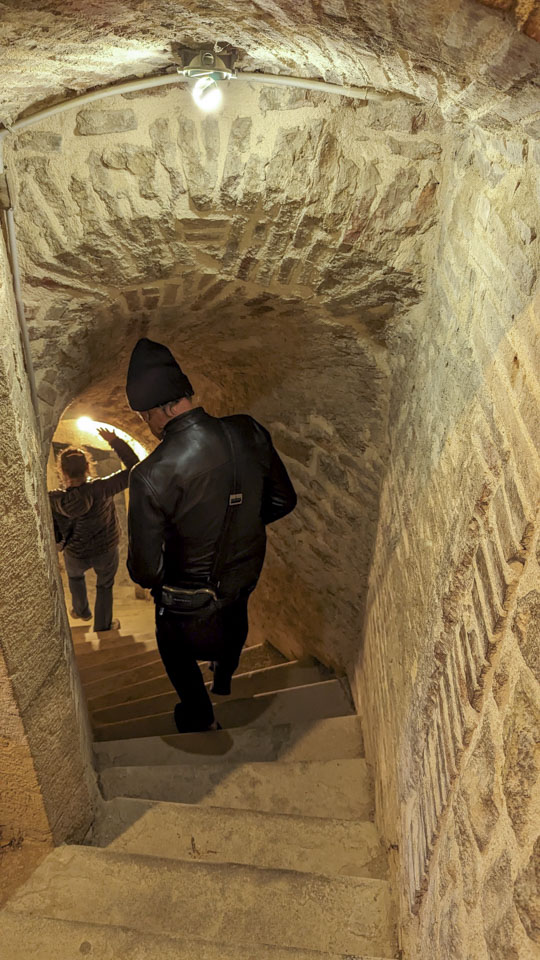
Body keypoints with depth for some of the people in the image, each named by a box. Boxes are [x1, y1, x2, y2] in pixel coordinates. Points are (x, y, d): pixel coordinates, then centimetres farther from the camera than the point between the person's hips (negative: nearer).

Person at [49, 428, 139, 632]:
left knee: (75, 576, 36)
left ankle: (82, 611, 58)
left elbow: (55, 538, -17)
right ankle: (103, 628, 42)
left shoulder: (55, 502, -28)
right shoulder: (101, 489, -31)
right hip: (106, 550, -1)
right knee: (104, 587, 26)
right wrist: (115, 441, -21)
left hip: (76, 555, 1)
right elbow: (134, 468, -26)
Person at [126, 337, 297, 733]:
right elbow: (283, 501, -7)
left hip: (190, 600, -5)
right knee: (233, 629, 38)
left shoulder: (151, 476, -35)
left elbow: (146, 570, -27)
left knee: (178, 654, 29)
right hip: (246, 577, 5)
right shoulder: (250, 433, -21)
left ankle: (201, 718, 54)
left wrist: (149, 574, -3)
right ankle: (225, 684, 68)